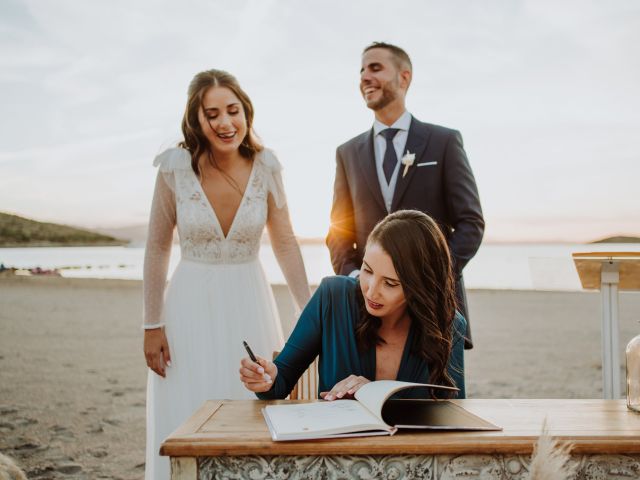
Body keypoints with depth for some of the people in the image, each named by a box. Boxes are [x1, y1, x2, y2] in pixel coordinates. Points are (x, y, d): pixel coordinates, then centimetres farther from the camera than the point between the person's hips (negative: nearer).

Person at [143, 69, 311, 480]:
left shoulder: (265, 165, -7)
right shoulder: (175, 166, -11)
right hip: (191, 306, -1)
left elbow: (285, 244, 1)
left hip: (249, 305, 1)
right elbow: (158, 249, -2)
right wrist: (152, 325, -2)